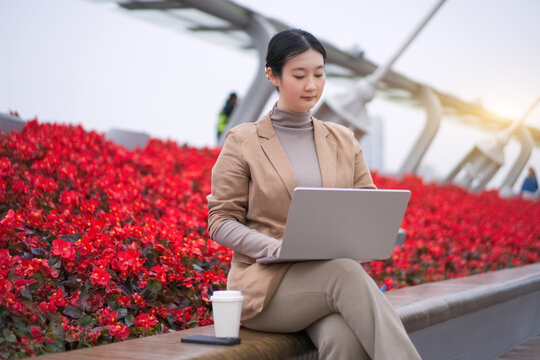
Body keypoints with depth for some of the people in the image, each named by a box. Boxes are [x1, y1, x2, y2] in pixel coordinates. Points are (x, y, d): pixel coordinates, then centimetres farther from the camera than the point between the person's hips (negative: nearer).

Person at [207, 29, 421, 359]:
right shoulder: (242, 142, 2)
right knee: (344, 272, -36)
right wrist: (276, 247, -18)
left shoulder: (344, 141, 14)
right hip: (266, 284, -3)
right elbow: (221, 221, 1)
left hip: (336, 270, 3)